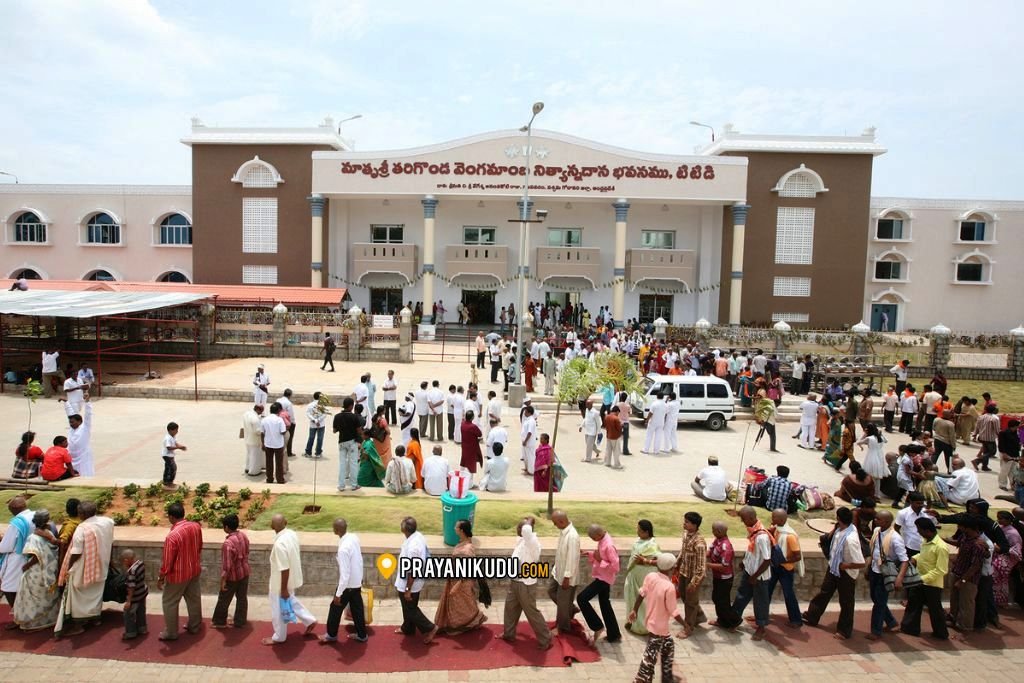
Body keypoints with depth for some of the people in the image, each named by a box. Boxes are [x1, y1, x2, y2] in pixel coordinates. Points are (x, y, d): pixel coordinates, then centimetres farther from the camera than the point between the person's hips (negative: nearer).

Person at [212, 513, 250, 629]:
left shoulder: (228, 543, -29)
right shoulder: (244, 536, -6)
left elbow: (227, 565, -25)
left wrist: (223, 580, -16)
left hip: (233, 576, -7)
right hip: (245, 572, 7)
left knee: (224, 599, 15)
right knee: (242, 598, 18)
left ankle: (220, 622, 32)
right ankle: (240, 621, 31)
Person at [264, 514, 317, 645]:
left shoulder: (279, 544, -33)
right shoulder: (292, 534, -6)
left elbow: (284, 569, -28)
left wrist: (284, 589, -19)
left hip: (281, 582, -8)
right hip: (293, 578, 8)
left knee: (279, 610, 12)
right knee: (290, 601, 29)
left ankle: (279, 637, 31)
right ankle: (310, 621, 35)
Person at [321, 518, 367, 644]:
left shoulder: (343, 549, -32)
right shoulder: (354, 538, -7)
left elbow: (344, 574, -28)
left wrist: (338, 594, -19)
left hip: (348, 585, -7)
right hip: (357, 582, 7)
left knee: (336, 608, 15)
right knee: (357, 608, 20)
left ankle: (331, 635, 34)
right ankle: (361, 635, 33)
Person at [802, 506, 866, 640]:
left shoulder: (850, 539, -37)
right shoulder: (841, 529, -14)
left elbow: (860, 564, -32)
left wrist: (843, 565, -22)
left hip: (846, 572, -8)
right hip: (834, 567, 8)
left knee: (846, 602, 13)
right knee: (824, 593, 22)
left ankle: (844, 630, 32)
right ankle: (811, 617, 39)